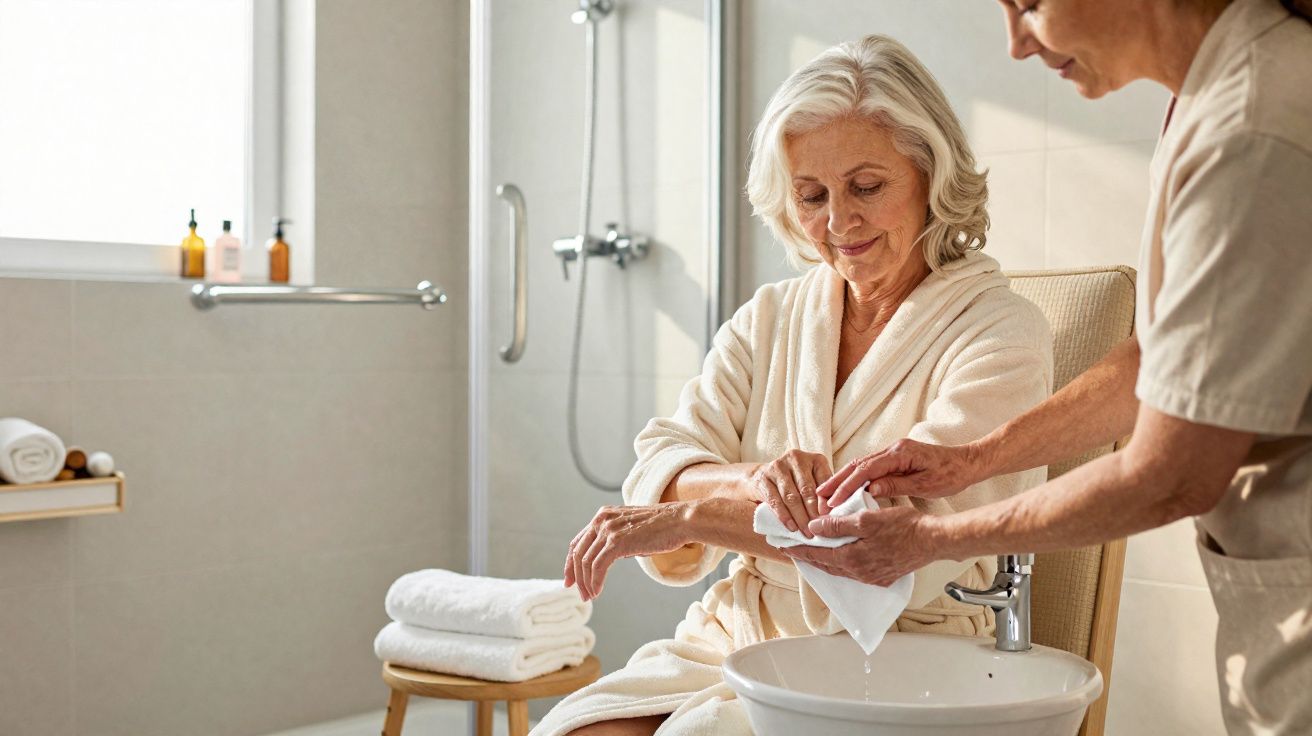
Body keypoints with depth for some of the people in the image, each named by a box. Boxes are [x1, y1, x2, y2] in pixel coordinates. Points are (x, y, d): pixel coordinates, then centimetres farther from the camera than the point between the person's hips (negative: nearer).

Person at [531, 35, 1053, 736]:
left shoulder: (999, 331, -4)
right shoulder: (769, 318, 13)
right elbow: (659, 468, 2)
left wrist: (690, 516, -15)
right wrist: (754, 482, -21)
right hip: (731, 641, 5)